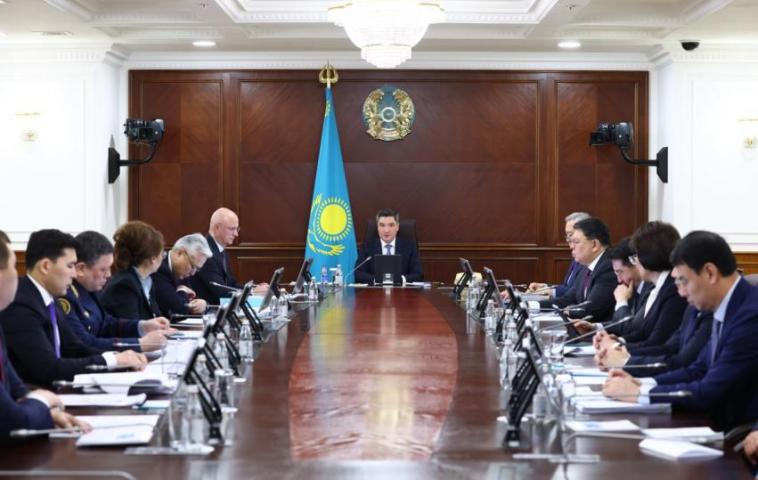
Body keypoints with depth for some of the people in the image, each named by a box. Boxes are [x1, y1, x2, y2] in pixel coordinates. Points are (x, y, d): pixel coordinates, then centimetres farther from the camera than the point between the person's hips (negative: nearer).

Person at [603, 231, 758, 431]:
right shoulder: (727, 309, 9)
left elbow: (710, 392, -21)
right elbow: (698, 371, 15)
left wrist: (639, 393, -12)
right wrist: (641, 383, 1)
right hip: (723, 423, 8)